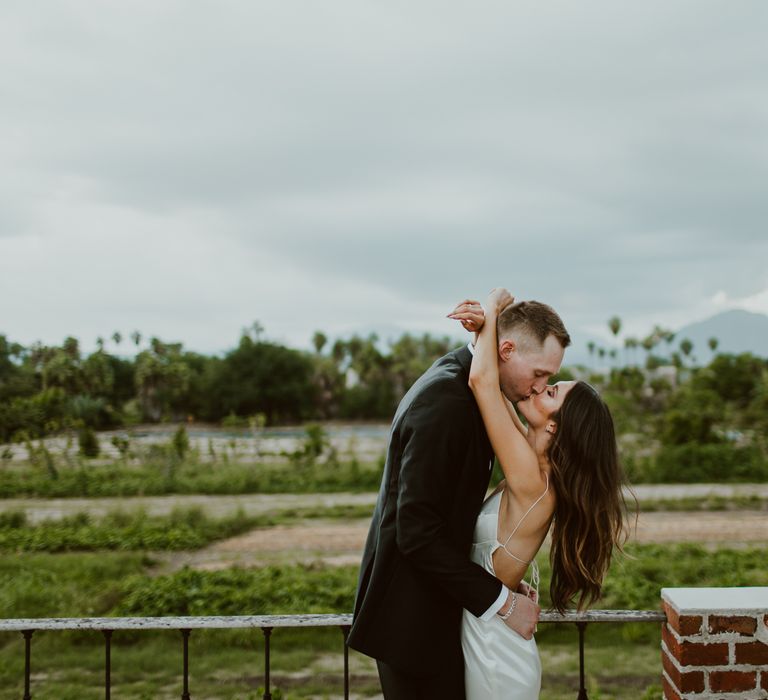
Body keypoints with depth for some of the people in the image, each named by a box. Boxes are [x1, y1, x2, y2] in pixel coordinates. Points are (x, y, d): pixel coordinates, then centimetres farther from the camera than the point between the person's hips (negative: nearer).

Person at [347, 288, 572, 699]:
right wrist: (502, 601, -19)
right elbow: (417, 534, -26)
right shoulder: (445, 402, -24)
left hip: (438, 602, 9)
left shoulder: (461, 383, 6)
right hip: (411, 616, -9)